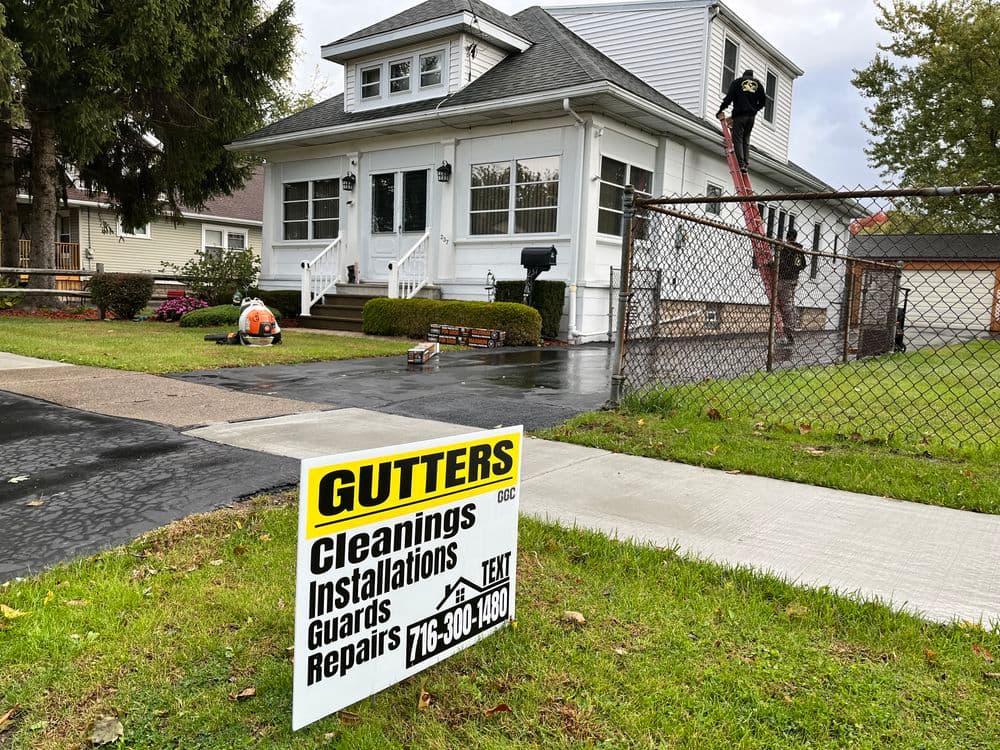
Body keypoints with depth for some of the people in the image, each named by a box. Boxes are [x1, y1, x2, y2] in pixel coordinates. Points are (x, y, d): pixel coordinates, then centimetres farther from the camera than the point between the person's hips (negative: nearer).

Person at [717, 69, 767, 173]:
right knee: (746, 140, 10)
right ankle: (746, 164, 0)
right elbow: (763, 101, 13)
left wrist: (721, 110, 2)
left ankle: (741, 164, -18)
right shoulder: (758, 84, 16)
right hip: (751, 116, 4)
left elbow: (729, 97, -3)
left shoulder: (737, 82, 7)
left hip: (740, 115, -4)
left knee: (737, 139, -6)